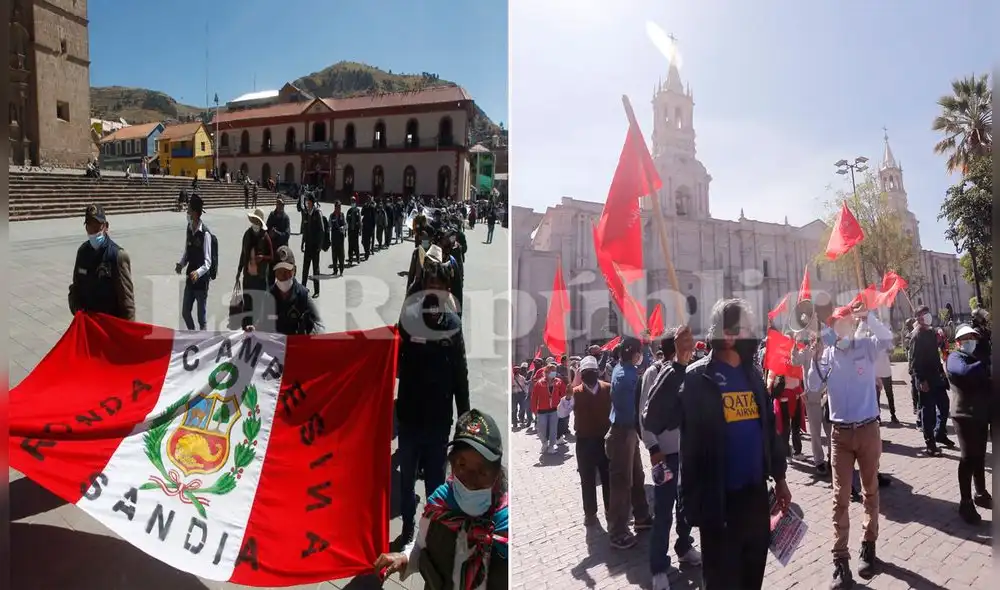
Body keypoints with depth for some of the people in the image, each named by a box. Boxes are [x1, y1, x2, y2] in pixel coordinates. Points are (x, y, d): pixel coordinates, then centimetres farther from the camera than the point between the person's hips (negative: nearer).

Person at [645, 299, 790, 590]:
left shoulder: (753, 375, 6)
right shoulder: (697, 377, -15)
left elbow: (768, 427, 17)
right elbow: (655, 420, -29)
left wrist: (779, 477, 19)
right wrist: (678, 364, -37)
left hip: (756, 492, 6)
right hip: (718, 498, -6)